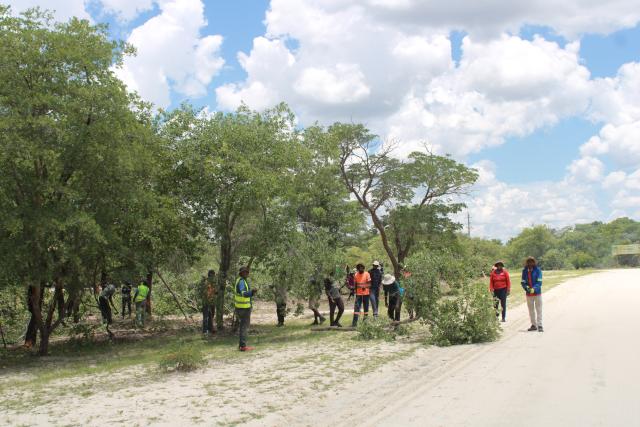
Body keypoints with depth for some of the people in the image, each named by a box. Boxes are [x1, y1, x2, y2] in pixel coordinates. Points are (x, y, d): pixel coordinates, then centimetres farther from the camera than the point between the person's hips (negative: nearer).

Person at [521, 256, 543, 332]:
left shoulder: (538, 270, -8)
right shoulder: (524, 271, 1)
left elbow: (539, 282, -13)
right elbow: (523, 282, 2)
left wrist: (534, 289, -28)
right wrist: (526, 287, -19)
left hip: (537, 293, -4)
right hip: (529, 294, 4)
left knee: (539, 310, -2)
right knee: (531, 310, 12)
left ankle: (539, 325, -2)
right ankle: (533, 325, 22)